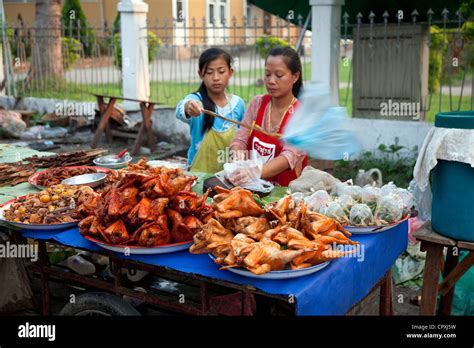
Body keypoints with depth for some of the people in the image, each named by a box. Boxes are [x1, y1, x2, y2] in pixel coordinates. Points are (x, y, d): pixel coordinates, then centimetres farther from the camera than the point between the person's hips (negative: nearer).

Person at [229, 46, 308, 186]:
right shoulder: (257, 103, 4)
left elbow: (290, 156, -22)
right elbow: (240, 140, 1)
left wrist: (256, 172, -39)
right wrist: (237, 152, -24)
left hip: (285, 189, -4)